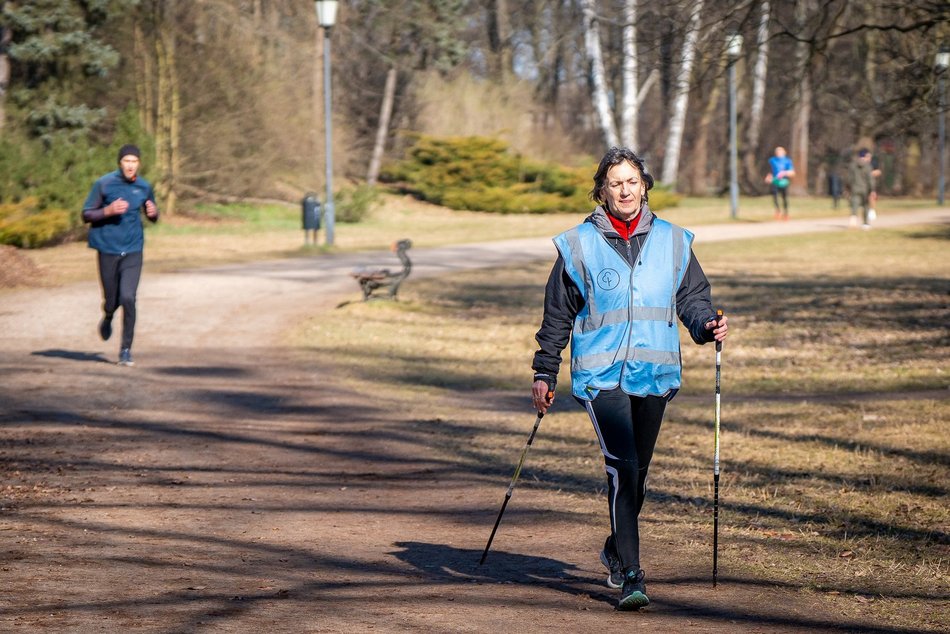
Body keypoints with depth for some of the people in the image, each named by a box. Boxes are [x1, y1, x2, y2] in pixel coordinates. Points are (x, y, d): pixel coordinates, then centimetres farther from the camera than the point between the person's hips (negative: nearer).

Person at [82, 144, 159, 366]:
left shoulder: (145, 187, 2)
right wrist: (109, 210, -20)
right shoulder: (103, 184, -6)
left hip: (133, 251, 1)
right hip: (108, 250, -1)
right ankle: (108, 318, 44)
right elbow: (86, 215, -4)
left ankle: (126, 349, -2)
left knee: (128, 298, -14)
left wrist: (153, 212, -8)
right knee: (111, 301, 6)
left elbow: (153, 217, 16)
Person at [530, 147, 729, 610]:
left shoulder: (671, 241, 7)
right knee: (623, 468, -16)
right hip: (601, 375, -3)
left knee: (638, 472, 12)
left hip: (654, 373, 3)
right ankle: (630, 575, -15)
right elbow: (558, 314, 7)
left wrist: (707, 326, -9)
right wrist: (544, 372, 7)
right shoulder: (579, 245, 1)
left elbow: (692, 295, 13)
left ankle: (617, 550, 36)